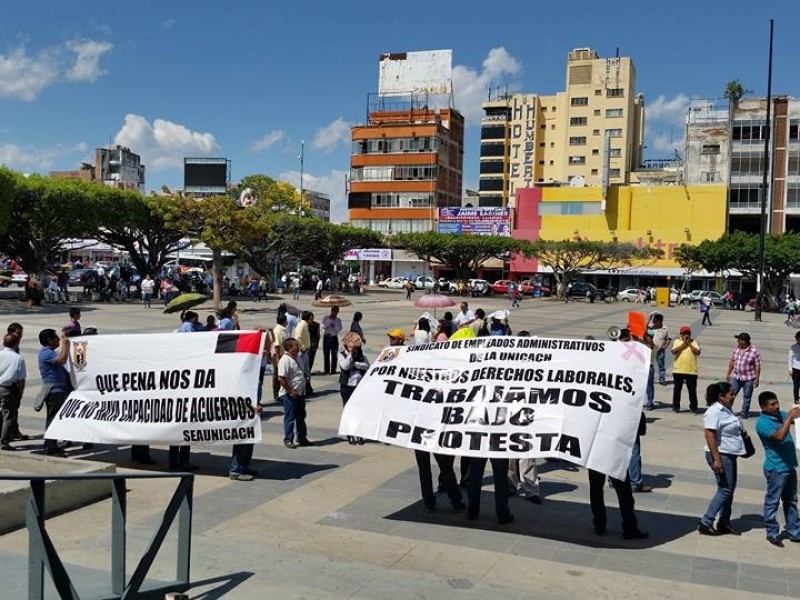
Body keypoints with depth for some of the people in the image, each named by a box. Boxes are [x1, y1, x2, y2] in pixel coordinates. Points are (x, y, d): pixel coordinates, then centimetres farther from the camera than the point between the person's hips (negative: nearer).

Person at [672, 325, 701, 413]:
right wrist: (684, 343, -10)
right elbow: (674, 351, -10)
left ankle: (693, 407, 12)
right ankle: (676, 407, 13)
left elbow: (697, 352, -7)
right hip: (678, 370, 0)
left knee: (692, 390, 4)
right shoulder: (677, 341, 6)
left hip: (691, 370, 0)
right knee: (677, 389, 4)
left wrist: (689, 343, -8)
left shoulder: (694, 342, 8)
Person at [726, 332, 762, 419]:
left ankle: (744, 414, 19)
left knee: (747, 397, 7)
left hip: (748, 379, -4)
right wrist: (728, 374, 13)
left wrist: (757, 379, -12)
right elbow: (732, 361, 12)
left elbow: (757, 366, -10)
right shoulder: (736, 348, 2)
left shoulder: (754, 352, -13)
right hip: (736, 377, 4)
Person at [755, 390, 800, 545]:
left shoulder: (781, 414, 5)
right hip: (776, 468, -8)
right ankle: (772, 533, 14)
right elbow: (779, 436, -31)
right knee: (772, 502, 4)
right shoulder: (762, 423, -18)